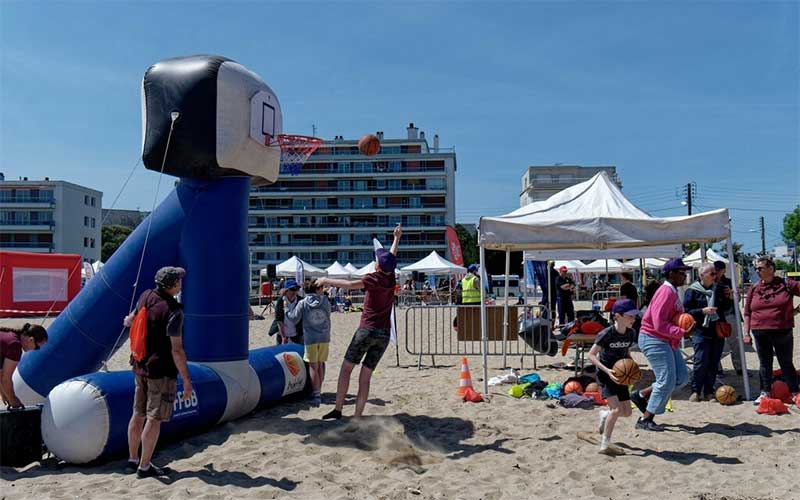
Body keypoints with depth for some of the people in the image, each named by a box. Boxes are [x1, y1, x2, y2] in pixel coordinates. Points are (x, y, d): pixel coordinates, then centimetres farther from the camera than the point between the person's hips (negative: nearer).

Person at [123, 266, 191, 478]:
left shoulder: (146, 297, 2)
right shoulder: (173, 311, -20)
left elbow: (134, 317, 25)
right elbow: (176, 350, -21)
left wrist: (129, 320, 49)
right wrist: (187, 380, -15)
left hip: (140, 366, 8)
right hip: (162, 370, -8)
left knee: (139, 415, 17)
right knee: (154, 419, 0)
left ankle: (132, 460, 28)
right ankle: (144, 467, 6)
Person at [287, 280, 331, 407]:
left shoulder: (303, 303, -5)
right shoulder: (325, 301, -1)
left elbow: (294, 318, -2)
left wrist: (287, 311, 16)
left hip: (310, 338, -2)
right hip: (324, 337, 2)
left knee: (313, 366, 1)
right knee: (320, 364, 15)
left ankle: (316, 395, -7)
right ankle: (318, 391, 24)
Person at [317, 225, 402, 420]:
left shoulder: (374, 279, -7)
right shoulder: (391, 279, 8)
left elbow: (350, 284, -18)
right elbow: (392, 256, 25)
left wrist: (326, 280, -9)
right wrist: (397, 238, 39)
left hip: (367, 330, -5)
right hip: (384, 334, 5)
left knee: (346, 368, 6)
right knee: (365, 376, 5)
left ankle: (338, 409, 4)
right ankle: (357, 416, 0)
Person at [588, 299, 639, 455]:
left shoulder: (631, 333, -3)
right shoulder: (606, 334, -22)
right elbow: (591, 355, -18)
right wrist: (607, 370, -28)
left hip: (620, 374, 6)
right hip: (605, 374, -6)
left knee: (627, 412, 5)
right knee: (617, 409, -18)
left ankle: (605, 414, 37)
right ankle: (604, 445, -6)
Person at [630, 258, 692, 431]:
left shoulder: (672, 292, 13)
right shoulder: (666, 292, -19)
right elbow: (659, 324, -26)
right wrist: (682, 332, -23)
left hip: (666, 341, 10)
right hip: (654, 340, -10)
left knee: (681, 376, 11)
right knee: (666, 380, -8)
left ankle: (641, 395, 18)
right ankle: (645, 420, 2)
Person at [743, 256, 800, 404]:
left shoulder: (786, 284, -4)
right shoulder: (754, 289, 4)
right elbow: (747, 313, 7)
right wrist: (746, 333, 3)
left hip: (782, 332, -2)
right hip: (760, 333, 3)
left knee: (786, 363, 8)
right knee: (764, 364, 11)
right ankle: (765, 393, 20)